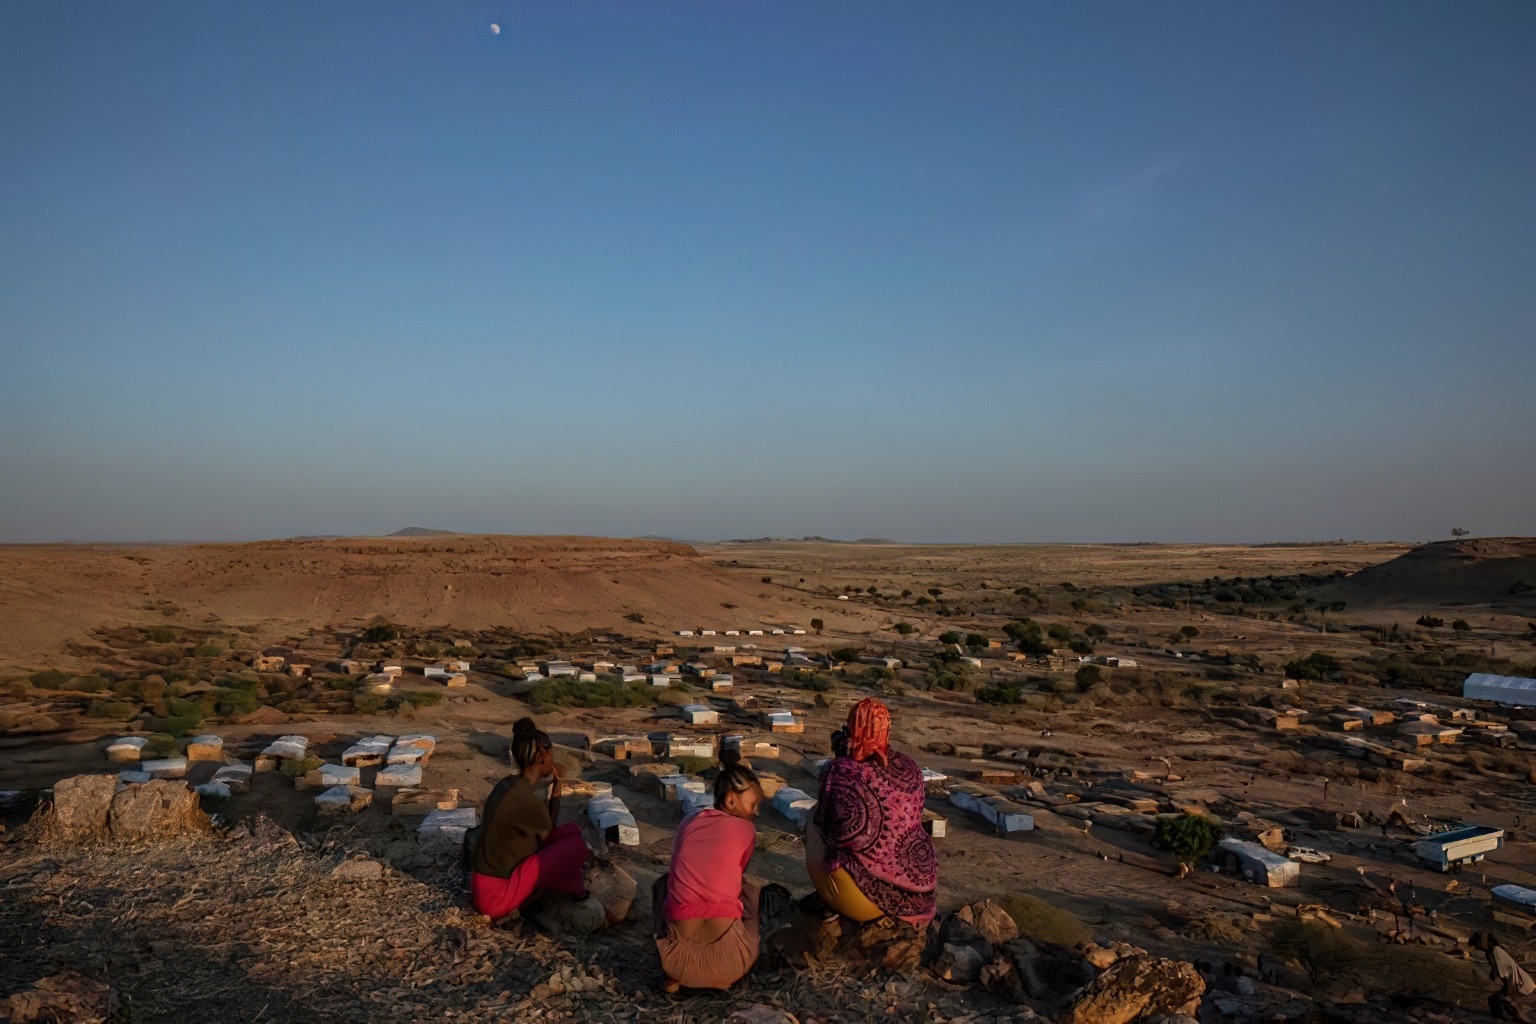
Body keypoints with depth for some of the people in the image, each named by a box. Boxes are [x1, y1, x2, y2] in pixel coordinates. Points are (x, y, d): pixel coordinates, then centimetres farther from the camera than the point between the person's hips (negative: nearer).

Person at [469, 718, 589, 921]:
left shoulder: (508, 785, 3)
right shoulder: (525, 799, -26)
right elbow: (548, 834, -5)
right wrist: (556, 791, 3)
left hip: (487, 881, 9)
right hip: (495, 894, -9)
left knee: (571, 830, 6)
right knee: (577, 845, -13)